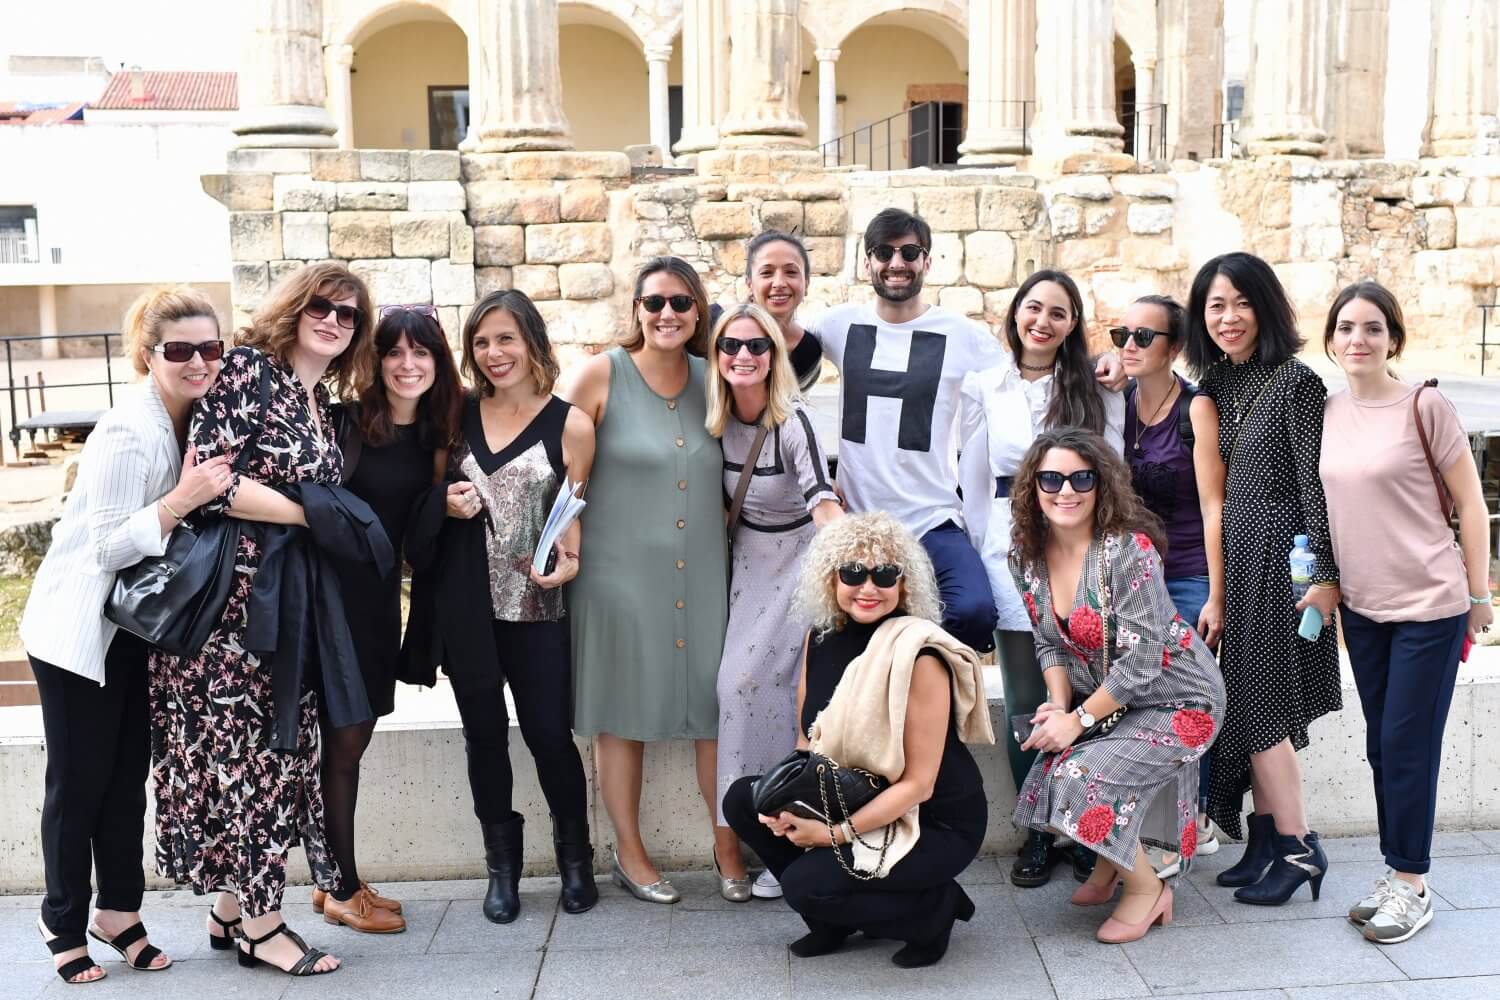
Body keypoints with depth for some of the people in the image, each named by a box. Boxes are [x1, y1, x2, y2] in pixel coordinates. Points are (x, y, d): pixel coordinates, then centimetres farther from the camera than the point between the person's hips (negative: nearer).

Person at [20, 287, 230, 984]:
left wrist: (203, 493, -8)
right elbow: (106, 546, -25)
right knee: (78, 782, 4)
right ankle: (64, 923, 21)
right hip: (79, 630, -7)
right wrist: (183, 500, -36)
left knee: (129, 775, 12)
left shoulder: (196, 418, -1)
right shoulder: (128, 434, -24)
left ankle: (119, 912, 25)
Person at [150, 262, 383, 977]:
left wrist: (330, 519, 7)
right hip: (232, 594, -8)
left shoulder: (324, 406, 16)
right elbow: (211, 482, -16)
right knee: (242, 749, -1)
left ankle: (231, 905, 22)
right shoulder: (246, 369, -8)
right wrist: (314, 515, -11)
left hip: (291, 599, 8)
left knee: (278, 749, 9)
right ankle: (260, 925, 8)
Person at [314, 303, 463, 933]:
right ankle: (344, 890, 13)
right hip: (336, 592, -6)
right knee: (342, 742, 1)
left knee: (353, 739, 13)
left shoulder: (433, 435, 7)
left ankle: (335, 882, 25)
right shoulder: (345, 421, -11)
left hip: (381, 597, 6)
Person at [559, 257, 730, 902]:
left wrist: (725, 516, 7)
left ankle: (728, 845, 23)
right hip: (622, 573, -3)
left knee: (715, 706, 7)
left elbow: (736, 470, 20)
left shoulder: (711, 377, 6)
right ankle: (629, 855, 22)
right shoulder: (601, 375, -6)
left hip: (702, 572, 4)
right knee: (623, 711, 7)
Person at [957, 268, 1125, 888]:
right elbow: (974, 483, 9)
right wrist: (976, 567, 7)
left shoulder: (1100, 392, 6)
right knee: (1026, 704, 5)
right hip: (1013, 554, 1)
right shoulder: (983, 388, 7)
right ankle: (1037, 833, 19)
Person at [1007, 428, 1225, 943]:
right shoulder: (1027, 552, -5)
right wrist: (1059, 704, -12)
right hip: (1104, 698, 7)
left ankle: (1147, 888, 5)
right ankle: (1110, 864, 24)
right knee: (1046, 778, -8)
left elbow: (1142, 659, -26)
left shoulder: (1128, 549, -27)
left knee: (1081, 781, -22)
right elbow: (1050, 641, 4)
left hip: (1175, 698, -7)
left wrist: (1078, 720, -22)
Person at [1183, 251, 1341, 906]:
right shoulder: (1215, 384, 11)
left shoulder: (1294, 381, -11)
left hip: (1279, 554, -7)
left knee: (1258, 704, -3)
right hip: (1235, 555, 7)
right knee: (1245, 699, 9)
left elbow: (1315, 484, -14)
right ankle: (1266, 840, 19)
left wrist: (1324, 575, -16)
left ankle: (1297, 847, 10)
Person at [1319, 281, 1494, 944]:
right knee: (1381, 746, 12)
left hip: (1429, 604, -5)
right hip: (1362, 607, 5)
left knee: (1407, 747, -2)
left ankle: (1412, 886, 12)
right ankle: (1396, 872, 24)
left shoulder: (1424, 407, -10)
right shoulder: (1324, 415, 4)